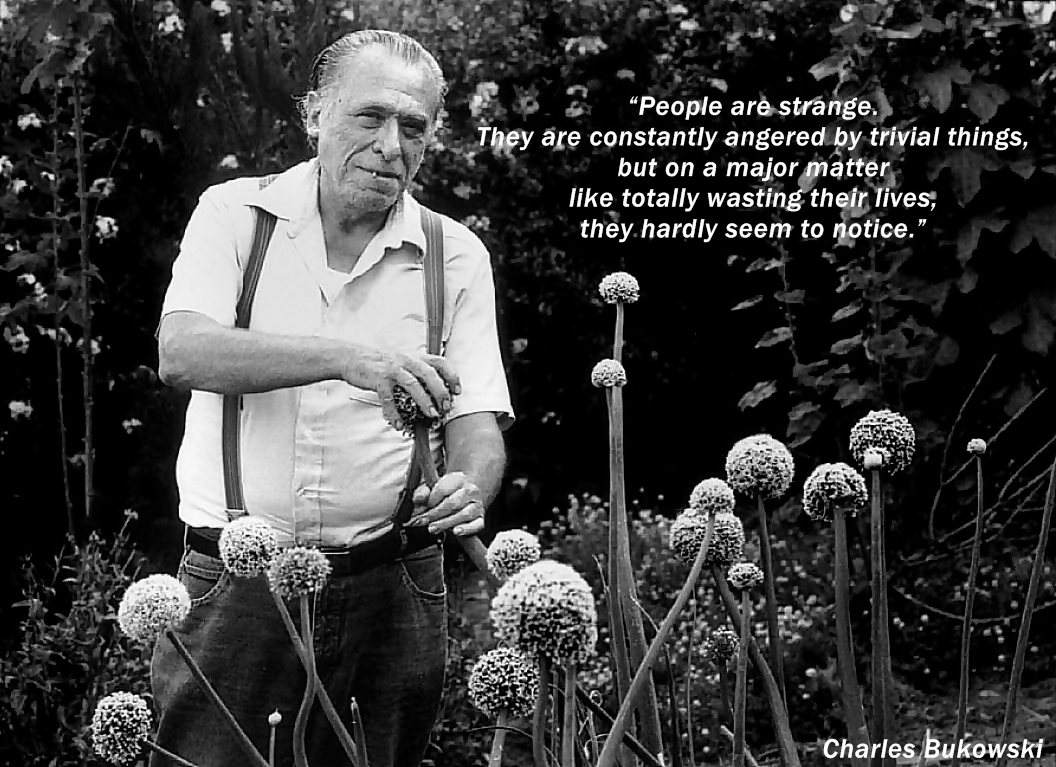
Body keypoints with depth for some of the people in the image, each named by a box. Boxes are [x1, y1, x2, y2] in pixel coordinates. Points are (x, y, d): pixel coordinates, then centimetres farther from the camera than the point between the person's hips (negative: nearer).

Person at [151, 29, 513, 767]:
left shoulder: (458, 255, 6)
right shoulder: (233, 213, 2)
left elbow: (477, 422, 3)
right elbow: (182, 353, -15)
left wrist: (468, 490, -21)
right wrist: (346, 358, -29)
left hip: (389, 592, 1)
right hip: (233, 587, -1)